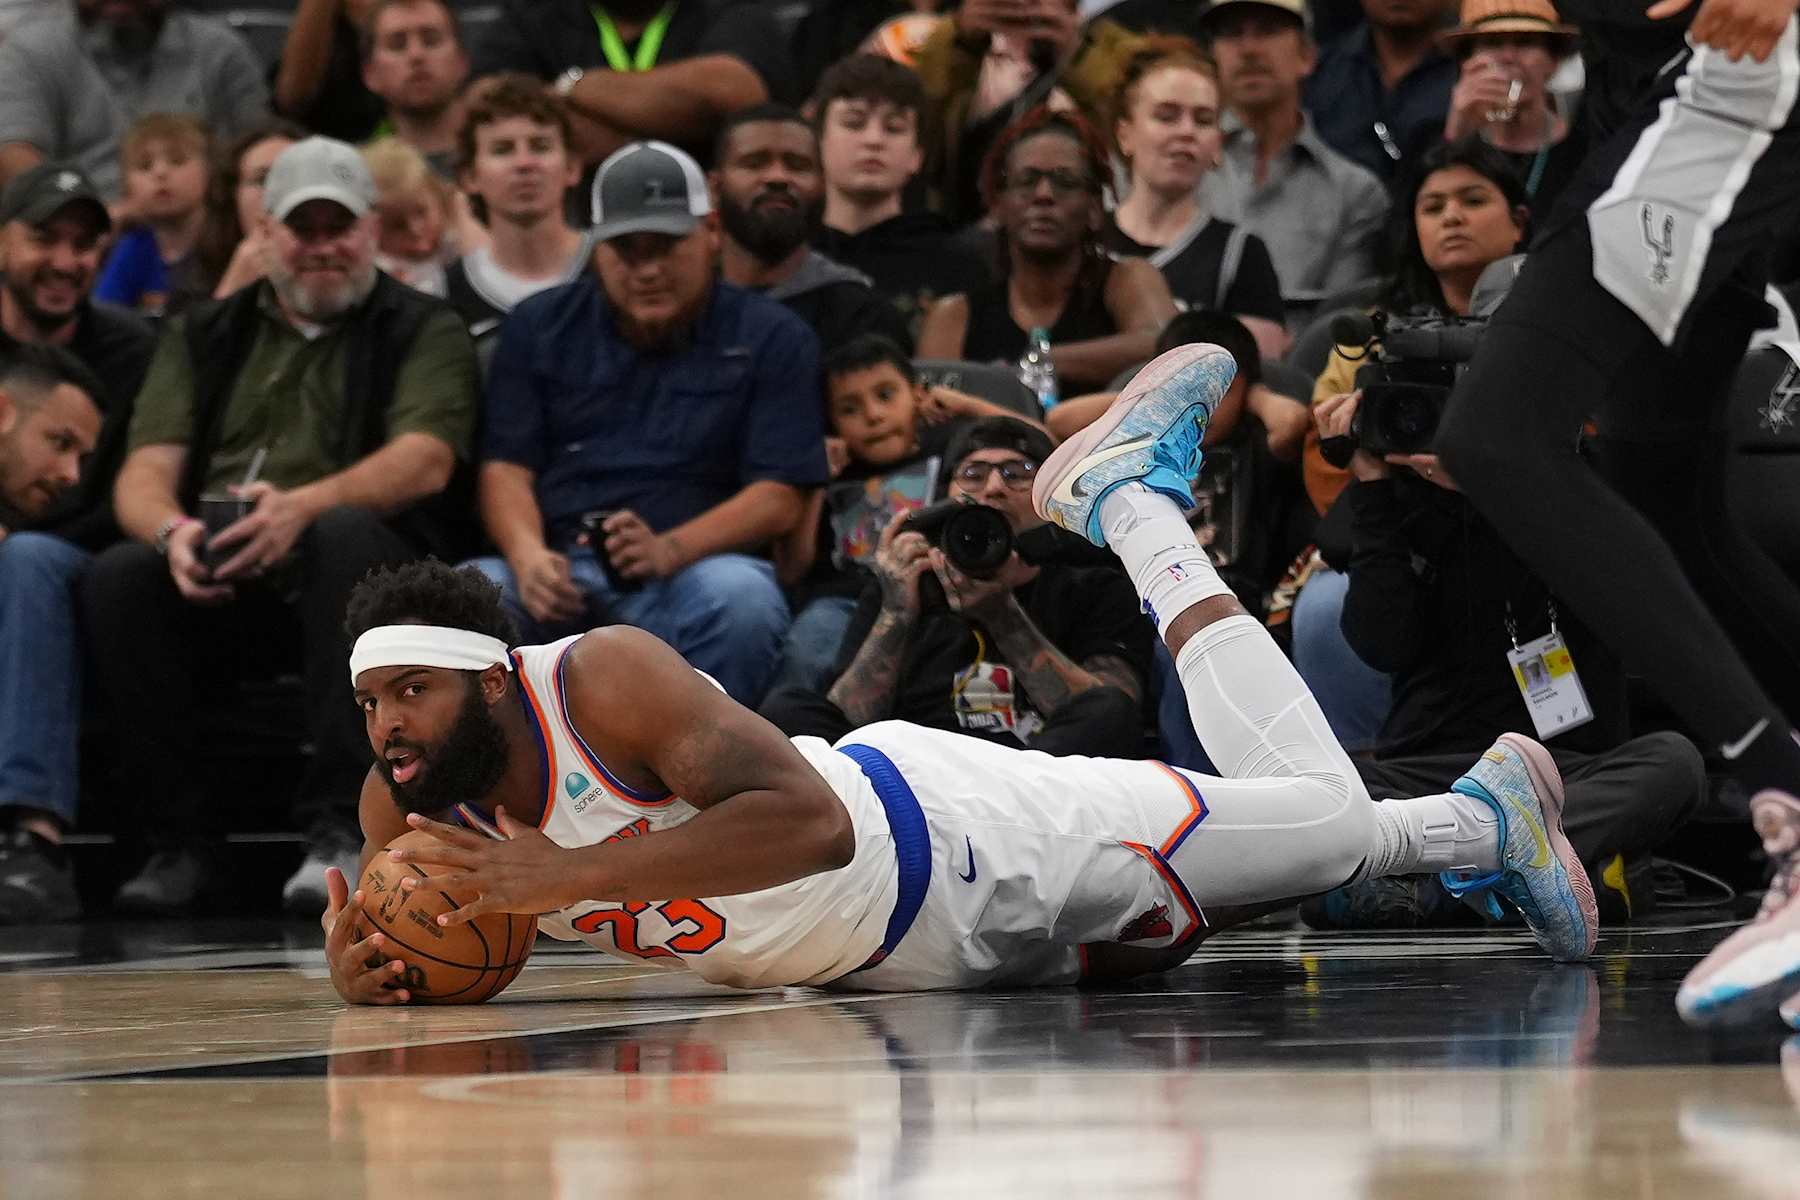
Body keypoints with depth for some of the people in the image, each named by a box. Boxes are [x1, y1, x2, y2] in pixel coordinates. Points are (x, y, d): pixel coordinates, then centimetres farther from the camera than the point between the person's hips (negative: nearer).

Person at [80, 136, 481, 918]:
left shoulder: (423, 332, 12)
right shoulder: (204, 336, 22)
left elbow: (427, 462, -7)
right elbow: (144, 472, 9)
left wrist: (304, 506, -27)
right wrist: (172, 531, -18)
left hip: (360, 575, -3)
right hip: (218, 587, 3)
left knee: (345, 533, -37)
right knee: (116, 579, -28)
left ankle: (337, 830, -37)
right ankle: (174, 844, -18)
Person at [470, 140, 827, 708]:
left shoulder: (770, 337, 9)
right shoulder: (540, 326, 17)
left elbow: (779, 496, 0)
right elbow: (506, 467, 10)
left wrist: (667, 551, -18)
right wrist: (528, 556, -14)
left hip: (688, 575, -1)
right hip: (559, 578, 2)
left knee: (741, 598, -37)